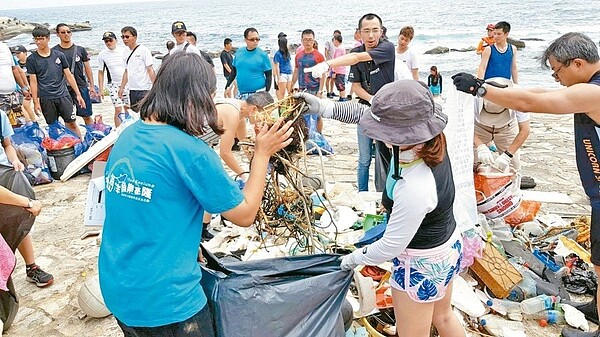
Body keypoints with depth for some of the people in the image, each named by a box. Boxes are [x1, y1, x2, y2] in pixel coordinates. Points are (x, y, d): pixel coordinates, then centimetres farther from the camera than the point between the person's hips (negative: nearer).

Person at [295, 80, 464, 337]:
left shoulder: (415, 190, -40)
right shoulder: (429, 139, -18)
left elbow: (391, 246, -25)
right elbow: (363, 113, -7)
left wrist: (354, 258, -8)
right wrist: (323, 107, -15)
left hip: (421, 265, -8)